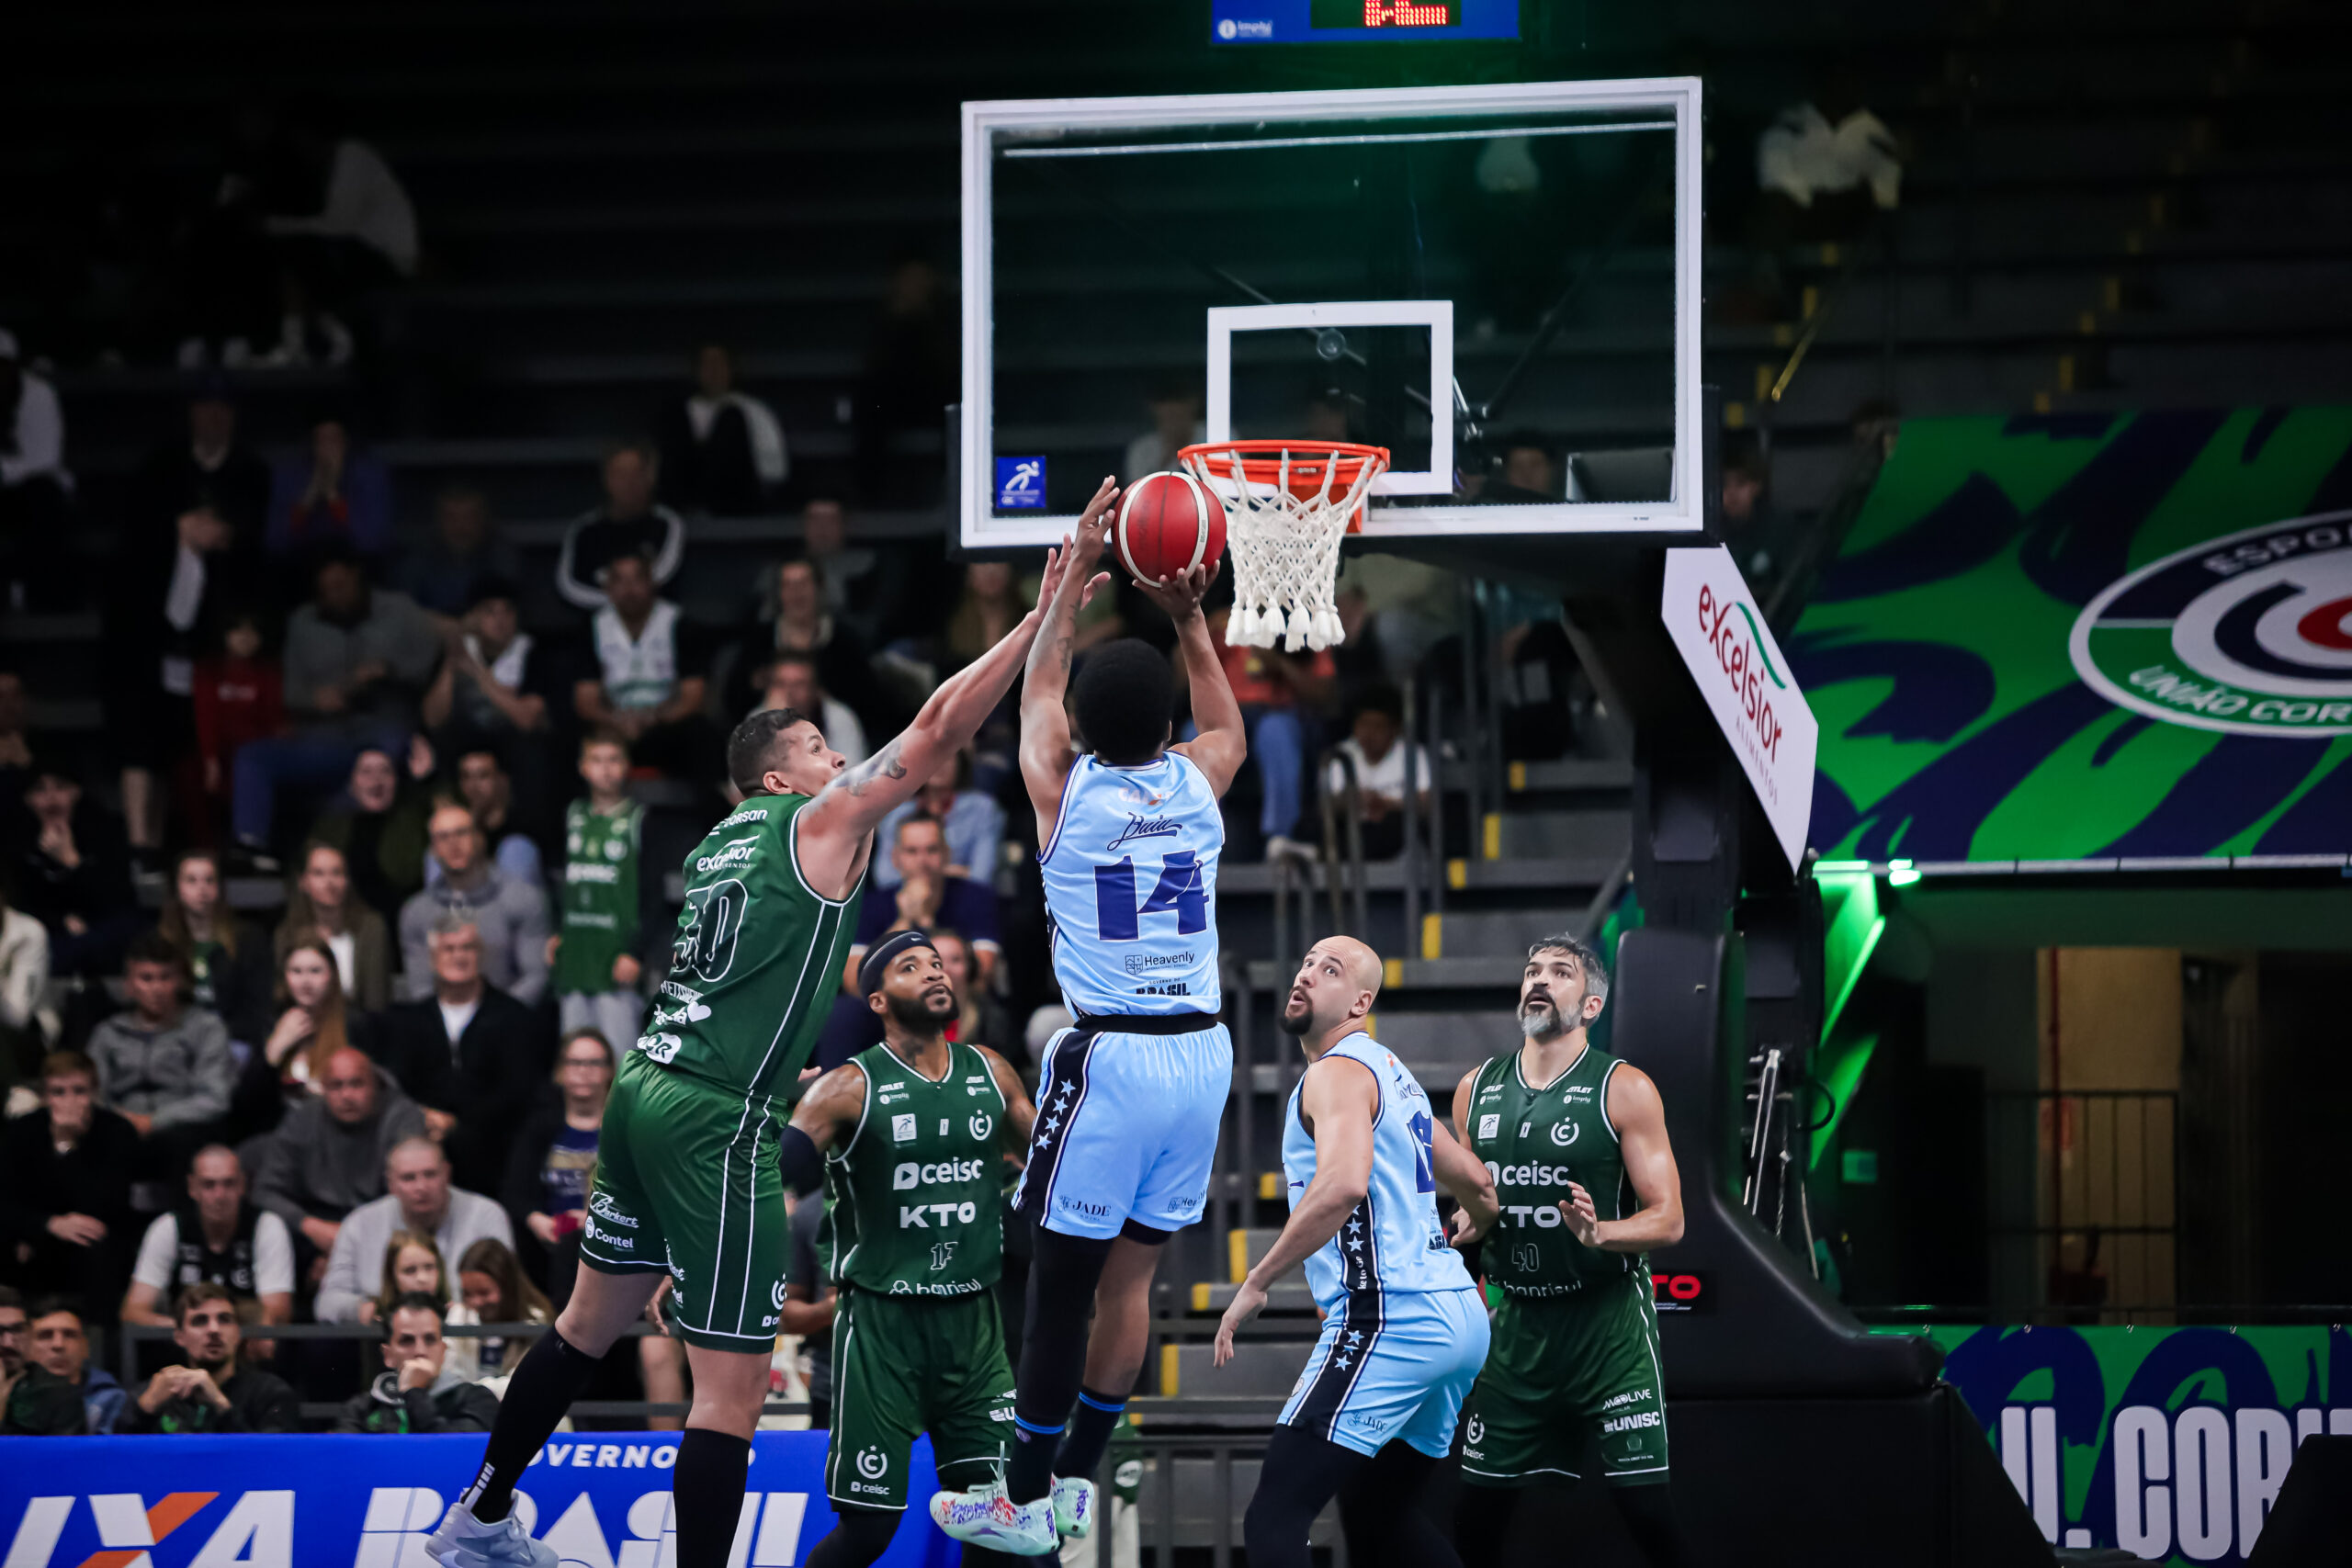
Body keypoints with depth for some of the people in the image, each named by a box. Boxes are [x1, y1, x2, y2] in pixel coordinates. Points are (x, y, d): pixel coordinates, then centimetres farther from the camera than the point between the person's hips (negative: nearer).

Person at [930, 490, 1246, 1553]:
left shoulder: (1064, 791, -4)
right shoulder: (1196, 785, 3)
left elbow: (1039, 691, 16)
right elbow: (1226, 724, 29)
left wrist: (1076, 570, 22)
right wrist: (1188, 619, 27)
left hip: (1111, 1058, -4)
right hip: (1201, 1054, 4)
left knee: (1062, 1280, 0)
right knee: (1129, 1273, 13)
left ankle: (1026, 1504, 2)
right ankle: (1076, 1479, 20)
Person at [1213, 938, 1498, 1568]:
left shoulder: (1336, 1072, -9)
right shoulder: (1391, 1073, 21)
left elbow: (1344, 1185, -28)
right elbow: (1476, 1183, 31)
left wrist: (1256, 1282, -21)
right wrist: (1472, 1224, 54)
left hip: (1387, 1320, -10)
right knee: (1381, 1504, 27)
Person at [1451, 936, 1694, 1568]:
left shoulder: (1623, 1089, -7)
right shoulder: (1477, 1089, 8)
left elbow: (1667, 1220, -10)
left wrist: (1599, 1233, -28)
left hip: (1608, 1323, -5)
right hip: (1519, 1325, 5)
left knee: (1644, 1505, -10)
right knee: (1479, 1509, 6)